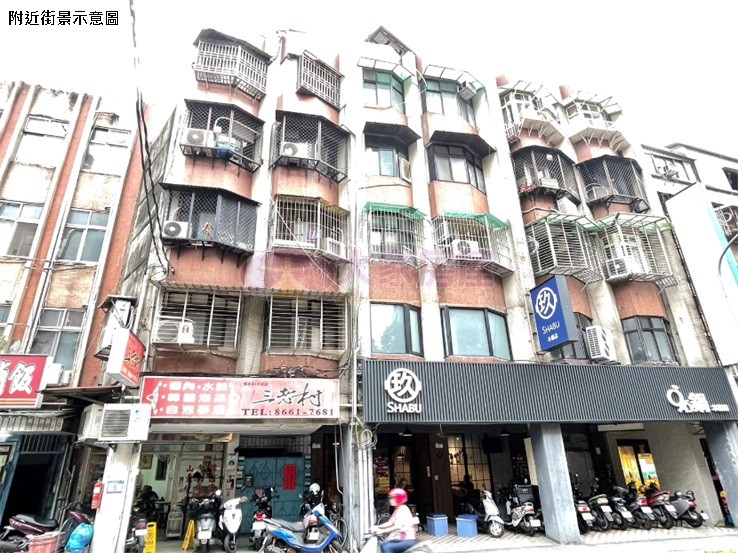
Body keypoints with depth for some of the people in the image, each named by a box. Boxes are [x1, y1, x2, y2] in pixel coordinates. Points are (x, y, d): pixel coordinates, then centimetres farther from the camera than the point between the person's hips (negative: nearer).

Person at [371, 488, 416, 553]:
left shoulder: (403, 509, -14)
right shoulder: (397, 510, 16)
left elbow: (399, 526, -25)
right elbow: (390, 523, 14)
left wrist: (383, 531, -29)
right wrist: (377, 527, 1)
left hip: (408, 540, -9)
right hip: (401, 539, 9)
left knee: (387, 548, -21)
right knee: (383, 544, 2)